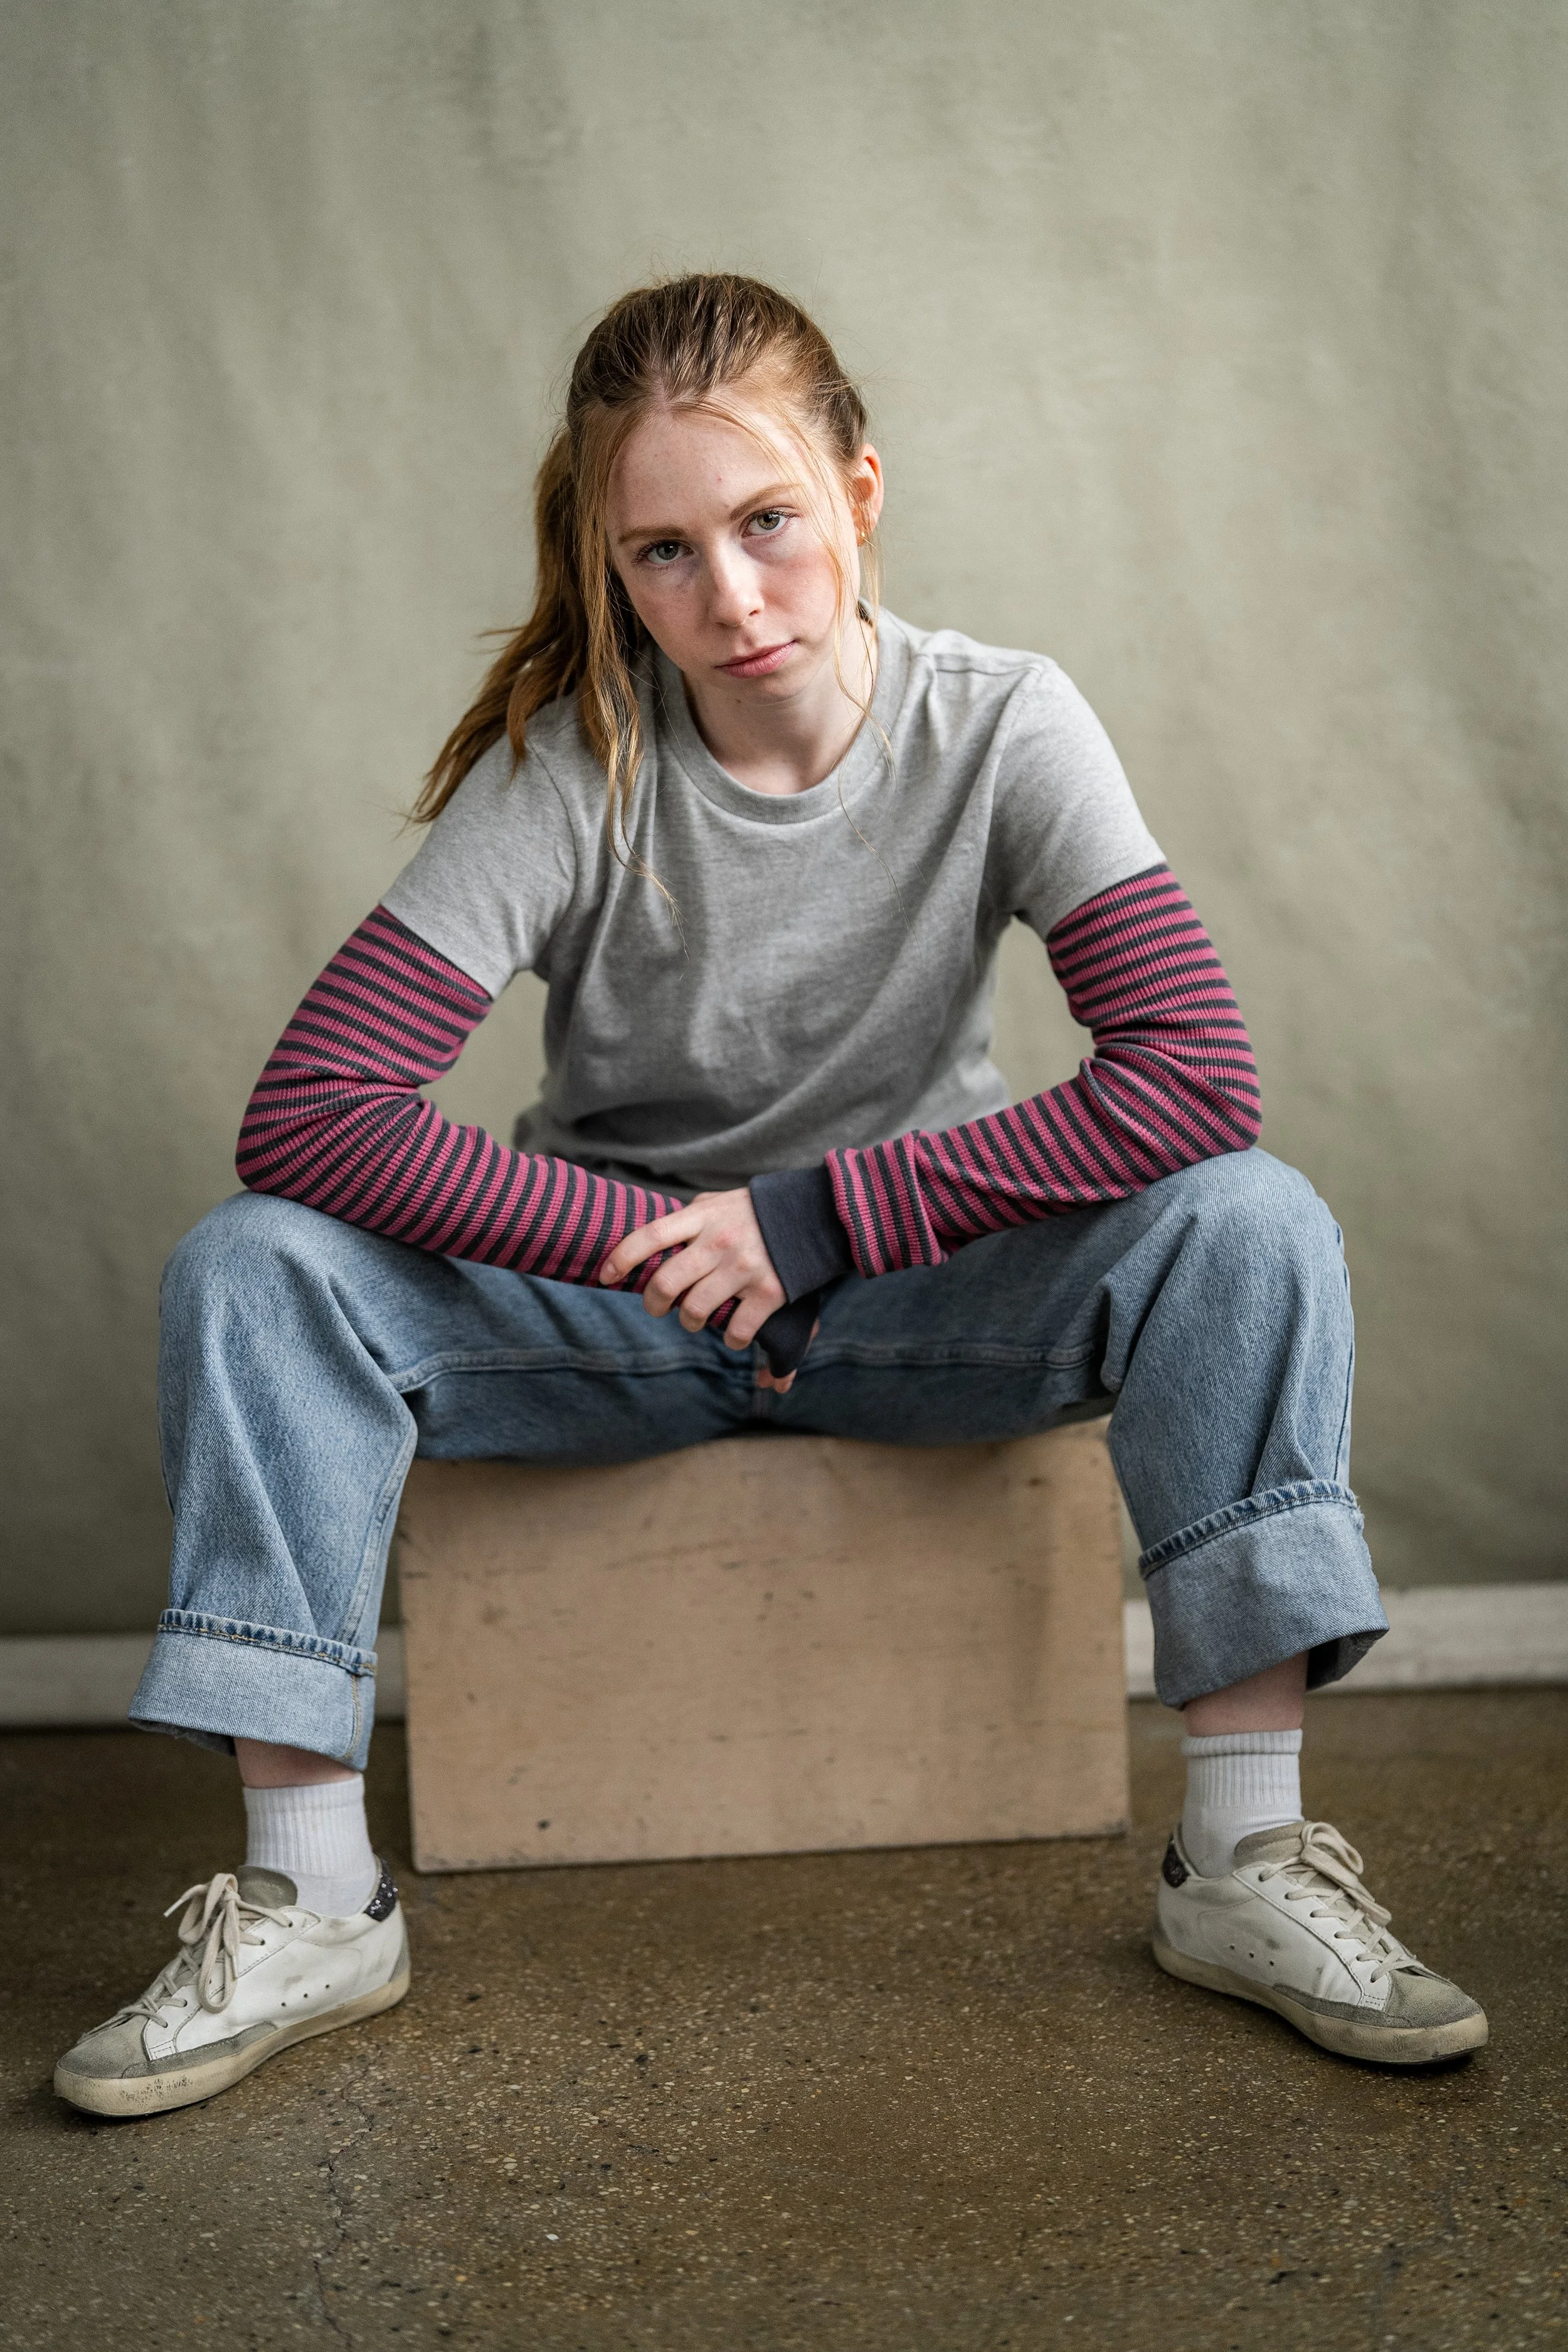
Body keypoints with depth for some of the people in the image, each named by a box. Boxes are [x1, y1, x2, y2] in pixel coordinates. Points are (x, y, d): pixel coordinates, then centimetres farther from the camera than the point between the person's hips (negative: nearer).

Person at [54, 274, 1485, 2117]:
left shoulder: (1002, 730, -14)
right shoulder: (564, 768, -16)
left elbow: (1196, 1073, -25)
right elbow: (307, 1114, -24)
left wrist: (824, 1218, -26)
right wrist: (646, 1241, -26)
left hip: (907, 1297, 0)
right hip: (613, 1299, 1)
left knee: (1246, 1225, -27)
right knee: (250, 1266, -24)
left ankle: (1244, 1861, -20)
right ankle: (308, 1901, -17)